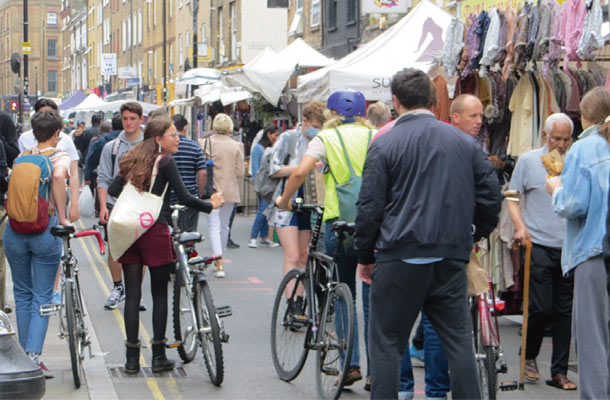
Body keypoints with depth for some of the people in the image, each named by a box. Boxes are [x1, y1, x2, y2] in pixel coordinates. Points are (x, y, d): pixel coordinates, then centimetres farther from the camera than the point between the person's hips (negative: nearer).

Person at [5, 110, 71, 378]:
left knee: (22, 294, 17)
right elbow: (58, 176, -24)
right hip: (44, 230, -3)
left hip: (15, 230, 4)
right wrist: (62, 217, -19)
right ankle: (34, 355, -10)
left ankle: (24, 354, 22)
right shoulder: (61, 156, -3)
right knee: (42, 296, 3)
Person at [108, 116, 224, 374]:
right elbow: (184, 197, -10)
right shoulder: (164, 162, -4)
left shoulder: (133, 161, 13)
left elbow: (113, 191, 10)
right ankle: (158, 356, 8)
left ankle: (132, 358, 7)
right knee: (159, 293, 6)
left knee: (132, 294, 6)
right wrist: (210, 205, 5)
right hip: (155, 229, -5)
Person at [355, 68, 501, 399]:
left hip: (400, 258, -3)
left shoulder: (385, 145, -4)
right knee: (459, 340, 9)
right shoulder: (464, 142, 7)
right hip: (452, 259, 4)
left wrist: (364, 256, 6)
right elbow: (491, 197, 8)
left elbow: (370, 207, -5)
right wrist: (475, 235, 24)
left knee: (386, 343, 5)